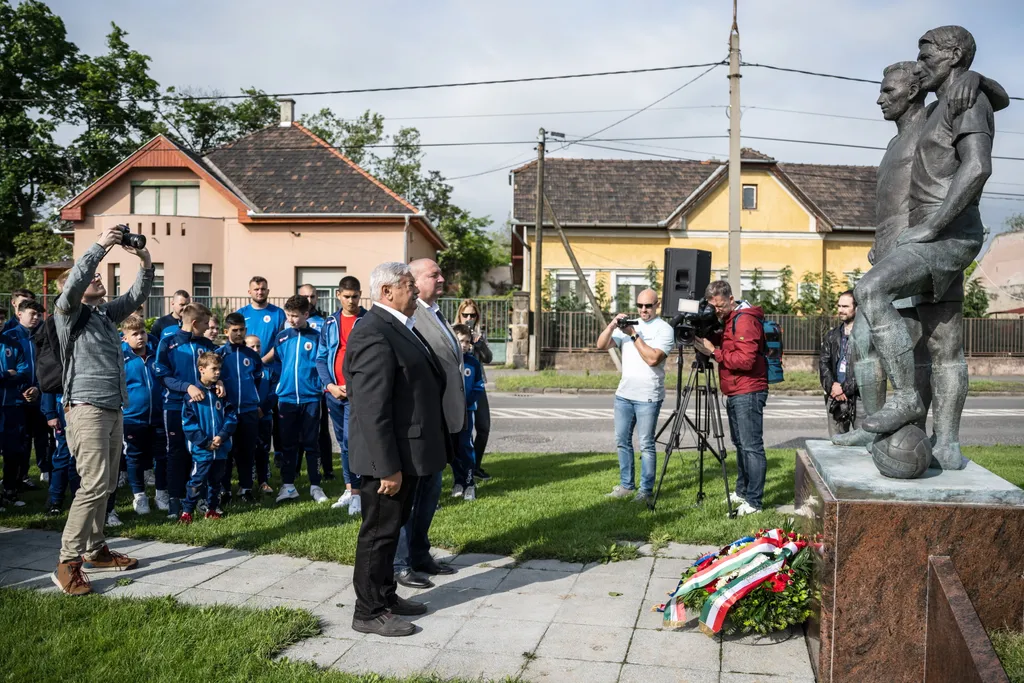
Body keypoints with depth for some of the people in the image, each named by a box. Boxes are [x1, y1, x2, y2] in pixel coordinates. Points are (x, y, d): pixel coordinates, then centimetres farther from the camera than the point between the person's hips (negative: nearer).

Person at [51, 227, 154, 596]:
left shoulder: (106, 312, 16)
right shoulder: (67, 312, -3)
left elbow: (137, 296, 15)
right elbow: (74, 282, -22)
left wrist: (146, 263, -1)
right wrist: (100, 246, -19)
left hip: (113, 410, 8)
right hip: (87, 409, -8)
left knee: (105, 485, 13)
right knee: (94, 485, -14)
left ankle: (95, 551, 24)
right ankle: (68, 563, -8)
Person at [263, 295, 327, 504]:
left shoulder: (316, 337, -2)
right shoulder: (282, 337, 4)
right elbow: (272, 357, 14)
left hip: (311, 398, -2)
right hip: (287, 398, 2)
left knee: (311, 443, 5)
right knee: (288, 444, 8)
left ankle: (315, 486, 13)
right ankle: (288, 485, 17)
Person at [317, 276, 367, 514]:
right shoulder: (330, 323, 10)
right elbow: (321, 358, 11)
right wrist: (330, 385, -3)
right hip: (334, 392, 5)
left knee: (351, 441, -11)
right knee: (343, 442, 12)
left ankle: (357, 493, -5)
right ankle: (349, 490, 21)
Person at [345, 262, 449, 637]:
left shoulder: (400, 327, 12)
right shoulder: (373, 335, -21)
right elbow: (372, 409, -25)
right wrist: (388, 467, -25)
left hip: (409, 452, 10)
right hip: (390, 456, -10)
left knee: (392, 528, 20)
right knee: (379, 532, 3)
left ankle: (386, 596, 34)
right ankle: (369, 612, 16)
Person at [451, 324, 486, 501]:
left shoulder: (473, 362, 2)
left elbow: (479, 388, 3)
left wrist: (466, 401, -12)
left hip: (466, 410, 0)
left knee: (465, 445, -5)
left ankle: (469, 483, 1)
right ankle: (458, 481, 18)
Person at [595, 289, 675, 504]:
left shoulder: (664, 329, -4)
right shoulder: (628, 324, 12)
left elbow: (653, 358, -19)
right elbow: (602, 345, 4)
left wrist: (634, 335, -16)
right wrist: (612, 326, -12)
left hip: (648, 397, -6)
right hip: (624, 394, 6)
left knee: (646, 445, -1)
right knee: (622, 440, 10)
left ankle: (646, 490, 6)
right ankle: (626, 485, 21)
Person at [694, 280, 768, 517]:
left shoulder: (745, 320, -15)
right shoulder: (728, 320, 16)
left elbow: (746, 360, -23)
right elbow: (725, 347, 18)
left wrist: (714, 351, -19)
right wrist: (706, 341, -1)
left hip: (748, 393, -10)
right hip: (735, 393, 10)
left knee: (751, 446, -9)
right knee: (740, 444, 16)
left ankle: (753, 502, -8)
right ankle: (742, 492, 26)